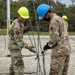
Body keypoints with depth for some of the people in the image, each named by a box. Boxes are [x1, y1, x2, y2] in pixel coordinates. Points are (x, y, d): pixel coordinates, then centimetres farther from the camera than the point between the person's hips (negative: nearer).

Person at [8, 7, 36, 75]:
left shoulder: (17, 22, 6)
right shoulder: (16, 26, -26)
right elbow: (18, 40, -29)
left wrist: (26, 30, -3)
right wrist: (28, 47, -35)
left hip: (15, 47, 10)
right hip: (15, 47, -10)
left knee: (14, 64, 18)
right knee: (19, 66, -11)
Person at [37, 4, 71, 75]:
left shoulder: (54, 21, -14)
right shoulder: (59, 18, 17)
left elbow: (55, 37, -19)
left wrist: (48, 45, -4)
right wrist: (50, 43, 15)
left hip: (59, 50, -10)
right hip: (66, 48, 10)